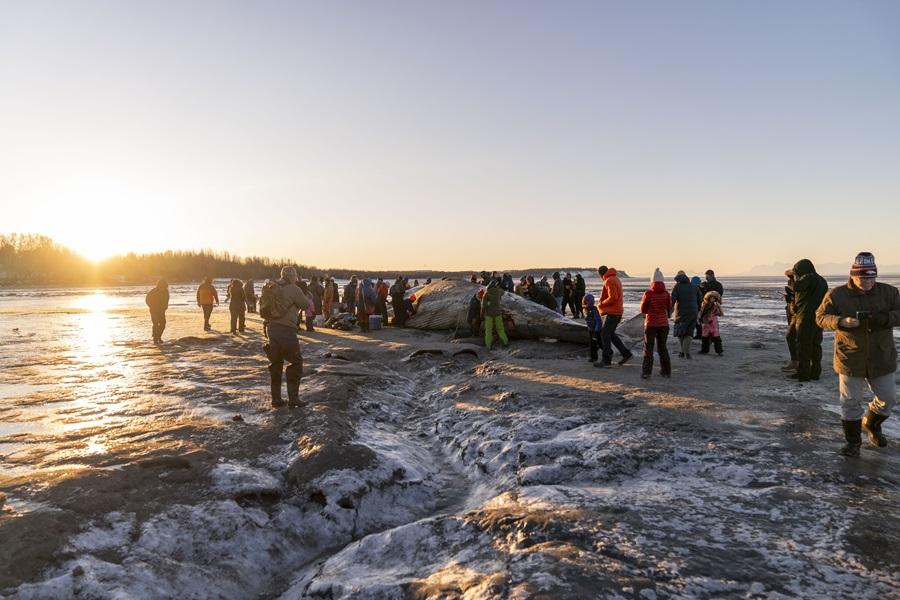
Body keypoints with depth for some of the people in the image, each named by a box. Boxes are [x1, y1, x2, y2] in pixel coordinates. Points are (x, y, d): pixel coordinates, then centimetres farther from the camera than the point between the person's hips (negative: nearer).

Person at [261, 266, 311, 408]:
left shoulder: (271, 289, 11)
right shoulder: (293, 289, -8)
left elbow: (263, 309, 14)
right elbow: (306, 304, 1)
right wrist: (309, 298, 19)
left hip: (271, 328, 6)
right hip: (286, 330, -6)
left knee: (275, 364, 17)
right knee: (295, 362, 6)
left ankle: (276, 399, 19)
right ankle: (293, 398, 3)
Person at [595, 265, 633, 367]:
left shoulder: (609, 281, -16)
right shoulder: (616, 279, 16)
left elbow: (612, 298, -24)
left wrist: (601, 304, -11)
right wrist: (602, 303, 11)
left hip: (612, 312, -10)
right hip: (617, 311, 10)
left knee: (605, 335, -5)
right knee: (611, 334, 17)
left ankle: (606, 360, -3)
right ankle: (626, 354, 18)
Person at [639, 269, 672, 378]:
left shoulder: (648, 294, -12)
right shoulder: (666, 293, -4)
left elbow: (643, 310, -3)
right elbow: (669, 309, 6)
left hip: (651, 323, -3)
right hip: (663, 323, 3)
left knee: (648, 348, 2)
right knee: (662, 347, 15)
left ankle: (646, 372, -2)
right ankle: (666, 371, 19)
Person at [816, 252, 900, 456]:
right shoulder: (836, 295, -7)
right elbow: (821, 317, -8)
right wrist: (842, 321, -27)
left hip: (881, 359, 3)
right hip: (850, 360, -2)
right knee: (851, 402, 5)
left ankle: (871, 424, 43)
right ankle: (853, 441, 20)